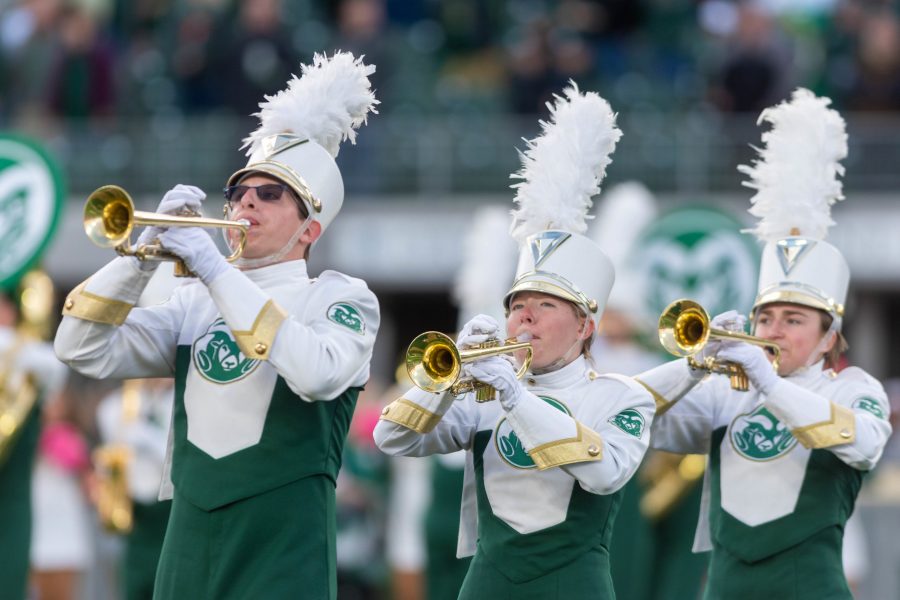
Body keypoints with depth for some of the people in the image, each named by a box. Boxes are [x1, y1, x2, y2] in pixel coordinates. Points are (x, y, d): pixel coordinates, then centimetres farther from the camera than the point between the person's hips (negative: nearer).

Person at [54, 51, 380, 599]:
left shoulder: (343, 297, 1)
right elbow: (85, 352, 6)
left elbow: (319, 376, -21)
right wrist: (145, 253, -6)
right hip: (189, 554, 5)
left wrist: (217, 271, -18)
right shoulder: (195, 303, 14)